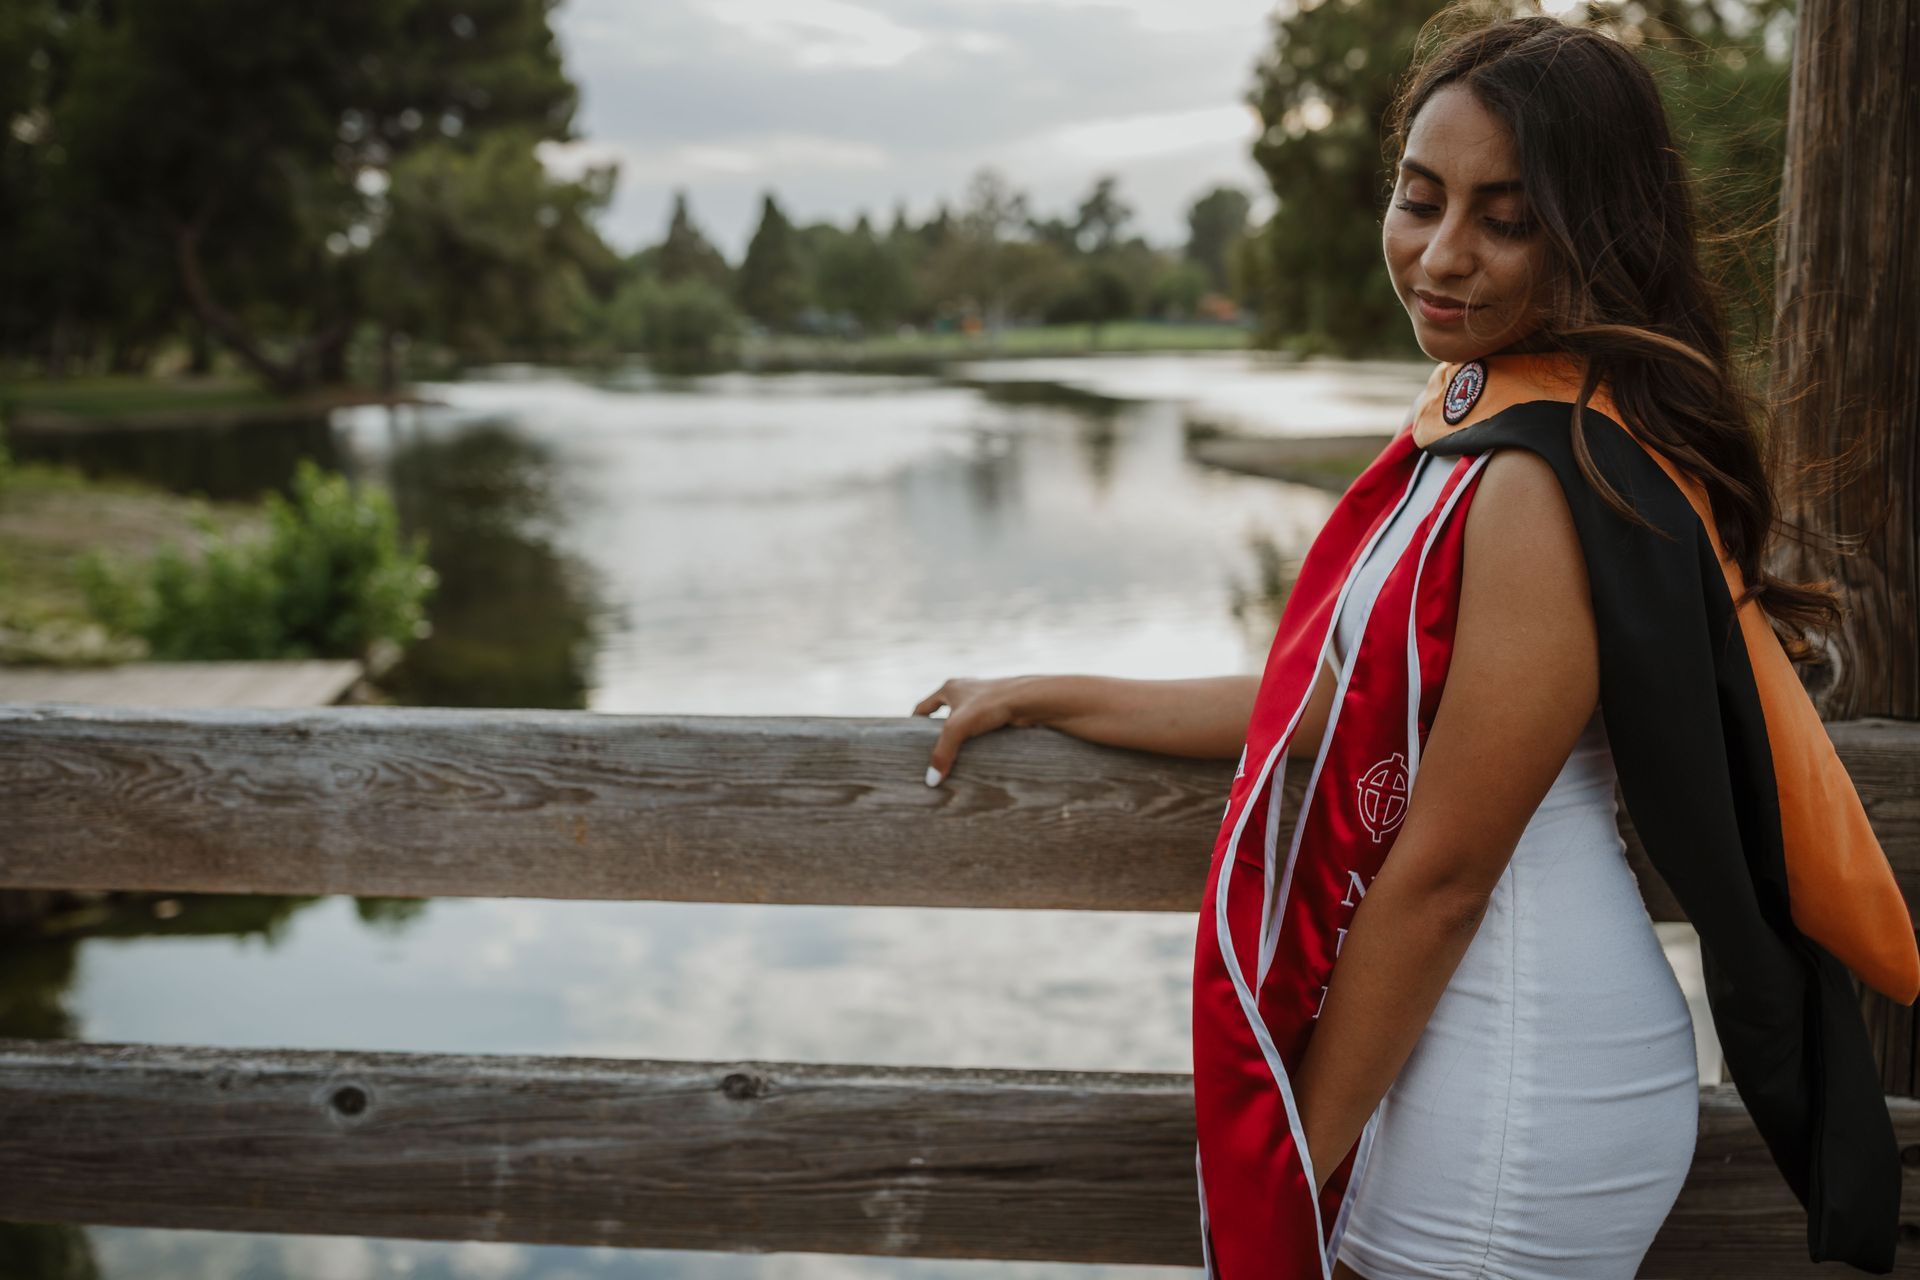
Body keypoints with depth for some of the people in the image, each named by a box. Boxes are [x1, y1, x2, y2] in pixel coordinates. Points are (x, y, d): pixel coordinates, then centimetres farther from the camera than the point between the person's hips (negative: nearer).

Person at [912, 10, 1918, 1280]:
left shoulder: (1544, 472, -23)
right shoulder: (1485, 416, 7)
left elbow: (1443, 876, -21)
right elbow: (1336, 705, 12)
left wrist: (1298, 1163, -11)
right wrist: (1038, 697, 17)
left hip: (1517, 1104, -9)